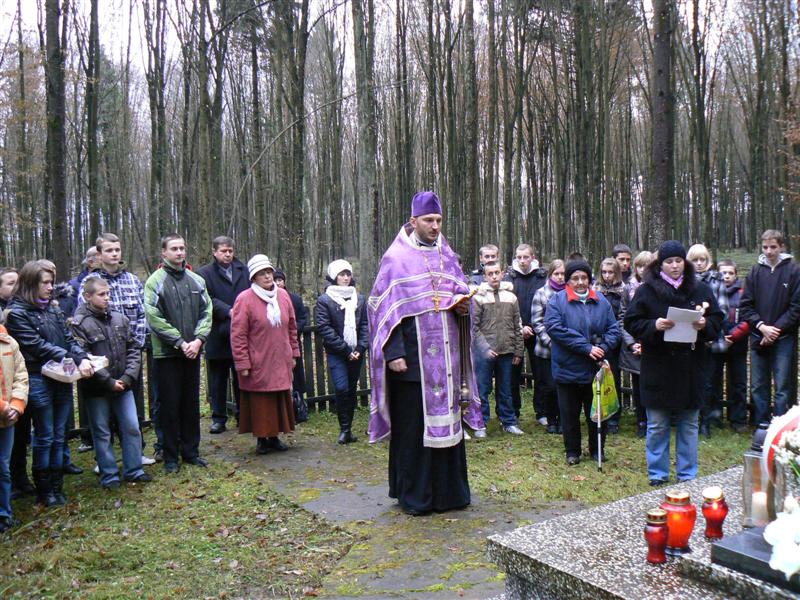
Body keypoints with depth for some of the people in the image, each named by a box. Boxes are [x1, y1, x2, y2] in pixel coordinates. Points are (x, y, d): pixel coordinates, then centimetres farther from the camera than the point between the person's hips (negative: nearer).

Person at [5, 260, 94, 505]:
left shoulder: (53, 309, 11)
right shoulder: (17, 313, -8)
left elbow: (69, 339, 9)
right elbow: (39, 347, -15)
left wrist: (84, 357, -10)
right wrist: (76, 361, -19)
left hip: (62, 380, 6)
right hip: (39, 381, -5)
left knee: (59, 436, 12)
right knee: (44, 437, 4)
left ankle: (57, 488, 22)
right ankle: (44, 491, 17)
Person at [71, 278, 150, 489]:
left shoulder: (120, 318, 4)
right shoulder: (79, 323, -10)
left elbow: (134, 348, 5)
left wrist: (128, 377, -7)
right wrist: (109, 382, -15)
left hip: (122, 385, 4)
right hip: (96, 389, -4)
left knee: (132, 427, 7)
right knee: (102, 432, 8)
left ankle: (133, 470, 20)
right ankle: (109, 475, 19)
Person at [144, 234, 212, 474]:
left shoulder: (196, 281, 9)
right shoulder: (155, 282, -5)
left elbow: (206, 312, 6)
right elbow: (154, 318, -12)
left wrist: (198, 339, -9)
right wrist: (180, 342, -15)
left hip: (192, 351, 4)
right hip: (167, 353, -4)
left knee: (191, 403, 12)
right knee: (170, 405, 3)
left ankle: (191, 451, 23)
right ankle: (170, 457, 13)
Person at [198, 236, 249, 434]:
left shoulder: (243, 270, 9)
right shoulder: (205, 273, 1)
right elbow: (209, 300, -9)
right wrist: (229, 311, -21)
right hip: (218, 336, -2)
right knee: (218, 380, 8)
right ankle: (219, 418, 18)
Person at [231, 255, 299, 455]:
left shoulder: (283, 295, 5)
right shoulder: (245, 299, -10)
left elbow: (292, 327, 14)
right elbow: (238, 335, -11)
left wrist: (294, 354, 11)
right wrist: (243, 364, -13)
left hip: (281, 363, 5)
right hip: (258, 365, -5)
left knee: (280, 401, 9)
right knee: (260, 403, 3)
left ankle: (274, 436, 23)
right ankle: (261, 438, 17)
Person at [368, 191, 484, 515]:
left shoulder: (448, 257, 14)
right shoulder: (396, 258, -3)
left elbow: (461, 293, 23)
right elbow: (384, 307, -8)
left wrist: (462, 305, -2)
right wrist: (393, 352, -16)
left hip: (446, 358, 6)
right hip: (412, 359, -5)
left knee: (446, 421, 10)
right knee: (413, 425, 0)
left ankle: (449, 490, 22)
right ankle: (413, 495, 13)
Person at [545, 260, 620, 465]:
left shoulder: (601, 301, 5)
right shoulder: (557, 301, -6)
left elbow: (613, 329, 3)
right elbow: (554, 328, -19)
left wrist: (603, 348, -17)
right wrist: (586, 347, -21)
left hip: (596, 369, 3)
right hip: (568, 369, -3)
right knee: (570, 413, 9)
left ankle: (597, 449, 31)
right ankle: (572, 451, 25)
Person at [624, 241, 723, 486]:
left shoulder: (700, 289, 6)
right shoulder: (647, 290, -1)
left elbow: (717, 321, 9)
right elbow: (631, 322, -3)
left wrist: (704, 325, -13)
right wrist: (654, 326, -20)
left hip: (691, 369, 2)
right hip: (657, 368, -2)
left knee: (689, 425, 11)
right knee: (657, 426, 5)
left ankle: (688, 475, 23)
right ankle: (657, 473, 19)